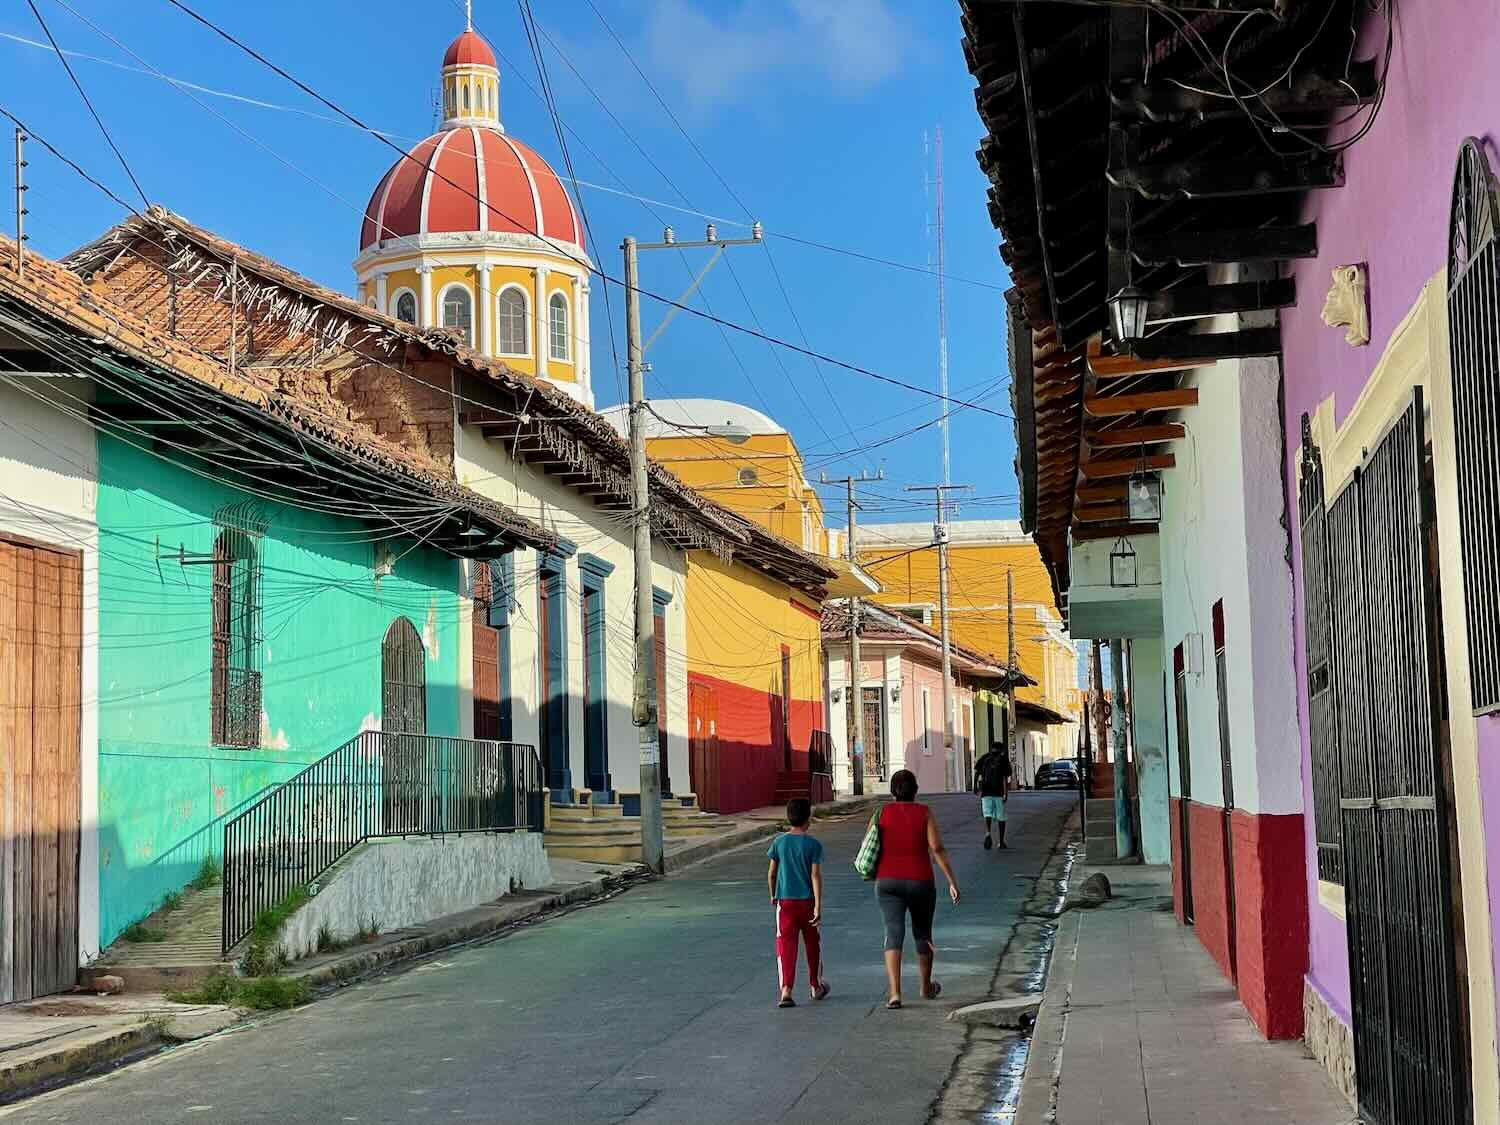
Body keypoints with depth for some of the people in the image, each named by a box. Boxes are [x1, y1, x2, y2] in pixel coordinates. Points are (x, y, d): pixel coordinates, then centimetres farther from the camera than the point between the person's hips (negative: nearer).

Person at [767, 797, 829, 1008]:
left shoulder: (779, 842, 0)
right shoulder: (813, 844, -7)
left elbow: (771, 873, 5)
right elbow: (816, 875, -12)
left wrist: (773, 895, 22)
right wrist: (818, 906, -13)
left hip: (785, 901, 1)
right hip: (807, 901, 0)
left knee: (786, 945, -3)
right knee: (813, 944, 18)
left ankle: (786, 991, -18)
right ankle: (816, 986, 33)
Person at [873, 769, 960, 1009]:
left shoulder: (883, 813, -1)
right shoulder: (924, 813, -5)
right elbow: (937, 849, -12)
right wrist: (952, 881, -9)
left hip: (888, 882, 0)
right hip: (920, 882, 0)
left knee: (894, 934, -5)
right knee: (922, 933, 18)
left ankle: (895, 992, -21)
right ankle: (926, 987, 35)